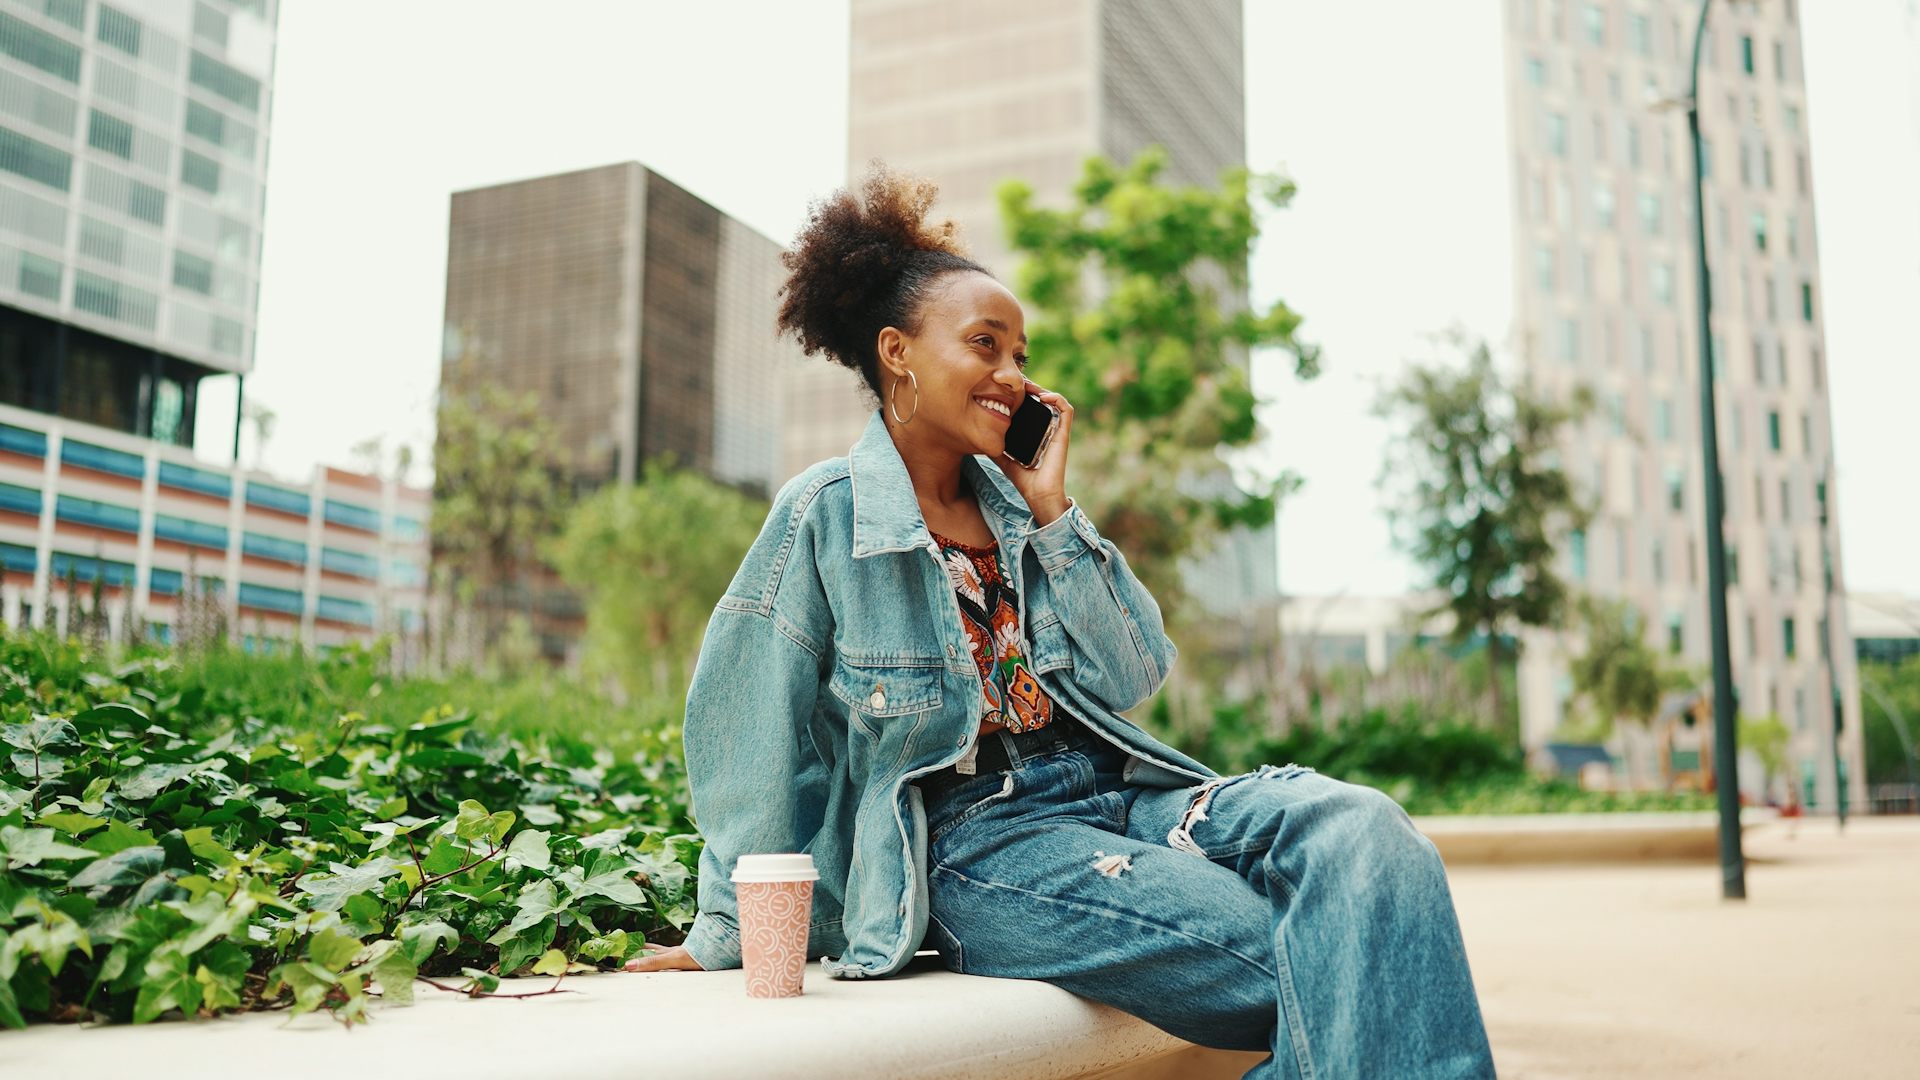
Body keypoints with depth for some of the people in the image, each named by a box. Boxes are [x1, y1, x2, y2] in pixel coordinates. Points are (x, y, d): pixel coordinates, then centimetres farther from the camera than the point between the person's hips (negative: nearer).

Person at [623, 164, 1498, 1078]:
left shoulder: (1017, 503, 14)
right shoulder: (827, 515, -3)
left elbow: (1135, 677, 8)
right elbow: (749, 734, 2)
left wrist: (1050, 507, 1)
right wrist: (724, 937, 9)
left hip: (1114, 788, 6)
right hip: (972, 839, -6)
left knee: (1360, 826, -23)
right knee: (1329, 975, -26)